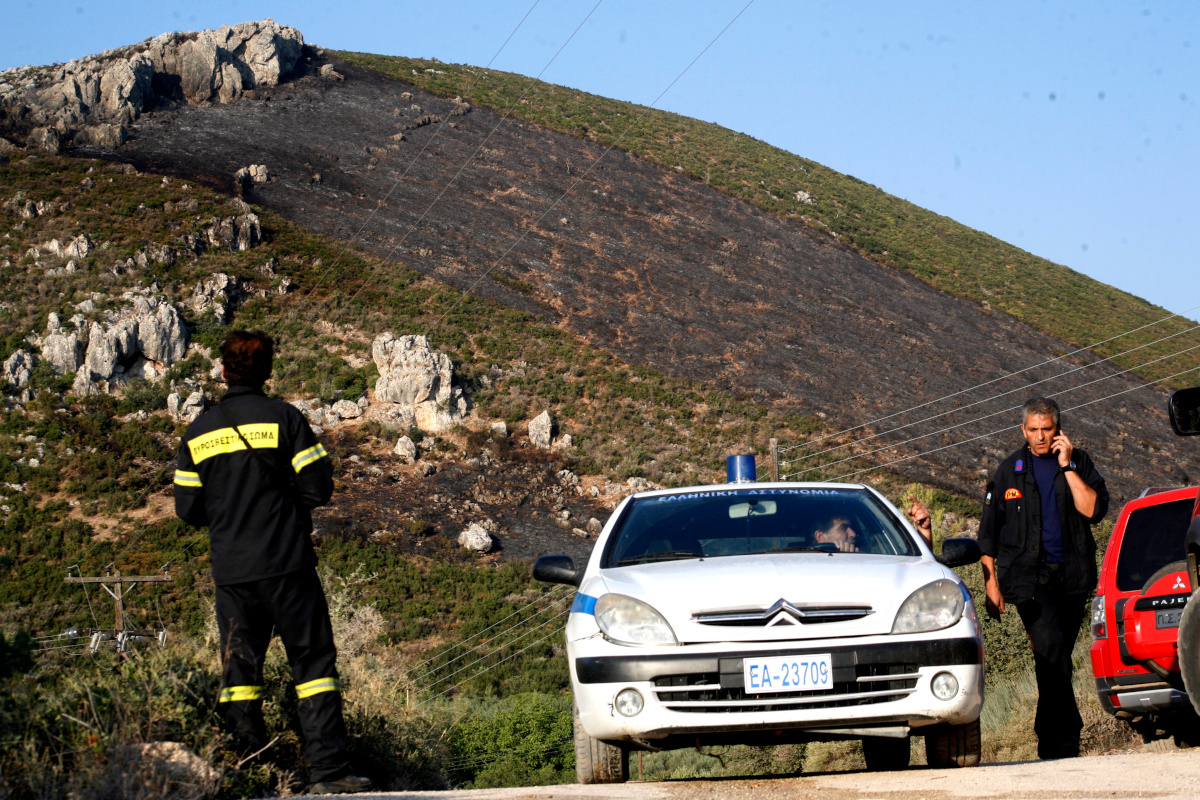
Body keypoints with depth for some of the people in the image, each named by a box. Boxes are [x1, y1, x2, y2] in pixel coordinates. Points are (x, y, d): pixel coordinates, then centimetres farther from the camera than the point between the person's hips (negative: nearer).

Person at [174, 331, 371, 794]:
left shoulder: (199, 433, 5)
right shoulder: (283, 418, -5)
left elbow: (188, 509, 7)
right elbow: (319, 487, -8)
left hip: (230, 570, 3)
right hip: (287, 565, -3)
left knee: (239, 668, 11)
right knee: (313, 662, -1)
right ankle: (328, 769, -9)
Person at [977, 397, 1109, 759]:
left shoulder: (1079, 463, 8)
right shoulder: (1009, 470, 8)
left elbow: (1093, 510, -8)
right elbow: (988, 533, 11)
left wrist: (1067, 466, -12)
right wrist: (991, 584, 5)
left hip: (1072, 576, 2)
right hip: (1028, 576, -2)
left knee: (1056, 658, 6)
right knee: (1052, 651, -18)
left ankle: (1049, 742, 16)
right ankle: (1064, 741, -19)